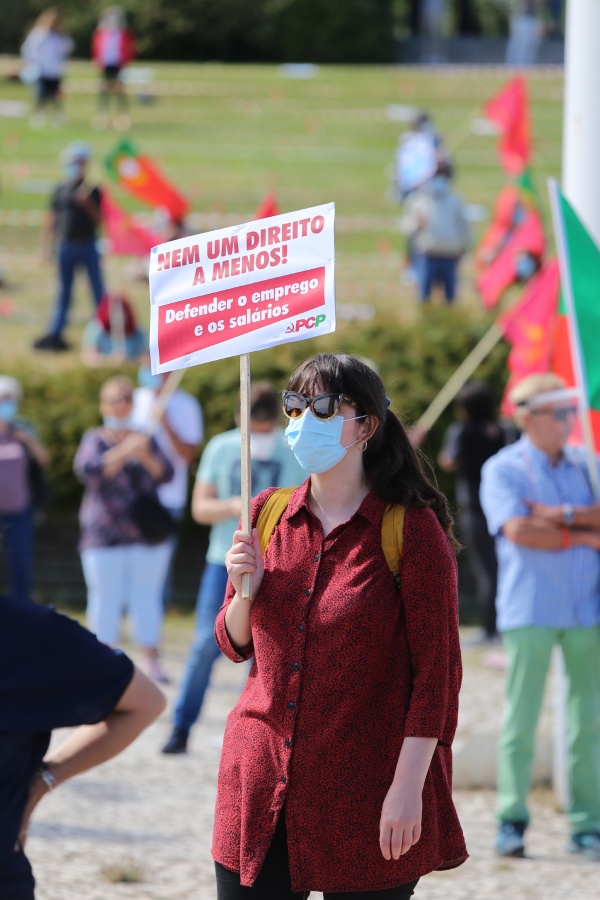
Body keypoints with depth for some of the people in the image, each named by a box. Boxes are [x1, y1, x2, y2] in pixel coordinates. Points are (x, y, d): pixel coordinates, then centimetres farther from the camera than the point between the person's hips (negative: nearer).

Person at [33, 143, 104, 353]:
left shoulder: (92, 192, -1)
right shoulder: (60, 192, 6)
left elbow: (100, 219, -4)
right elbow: (52, 221, 9)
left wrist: (88, 204, -19)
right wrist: (48, 247, 5)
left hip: (87, 246, -3)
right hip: (66, 246, 3)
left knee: (97, 290, 1)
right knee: (64, 292, 8)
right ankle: (55, 334, 11)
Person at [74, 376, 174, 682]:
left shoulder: (145, 439, 12)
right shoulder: (95, 439, 5)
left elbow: (165, 474, 1)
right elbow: (87, 469, -14)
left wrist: (146, 457, -19)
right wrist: (123, 452, -24)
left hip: (147, 532, 2)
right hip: (105, 536, -2)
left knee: (147, 596, 1)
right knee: (106, 597, -2)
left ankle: (151, 660, 6)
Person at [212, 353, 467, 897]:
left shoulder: (411, 527, -6)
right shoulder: (268, 515, 9)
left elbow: (437, 672, -9)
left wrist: (408, 787, -15)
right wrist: (244, 589, -4)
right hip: (262, 791, 5)